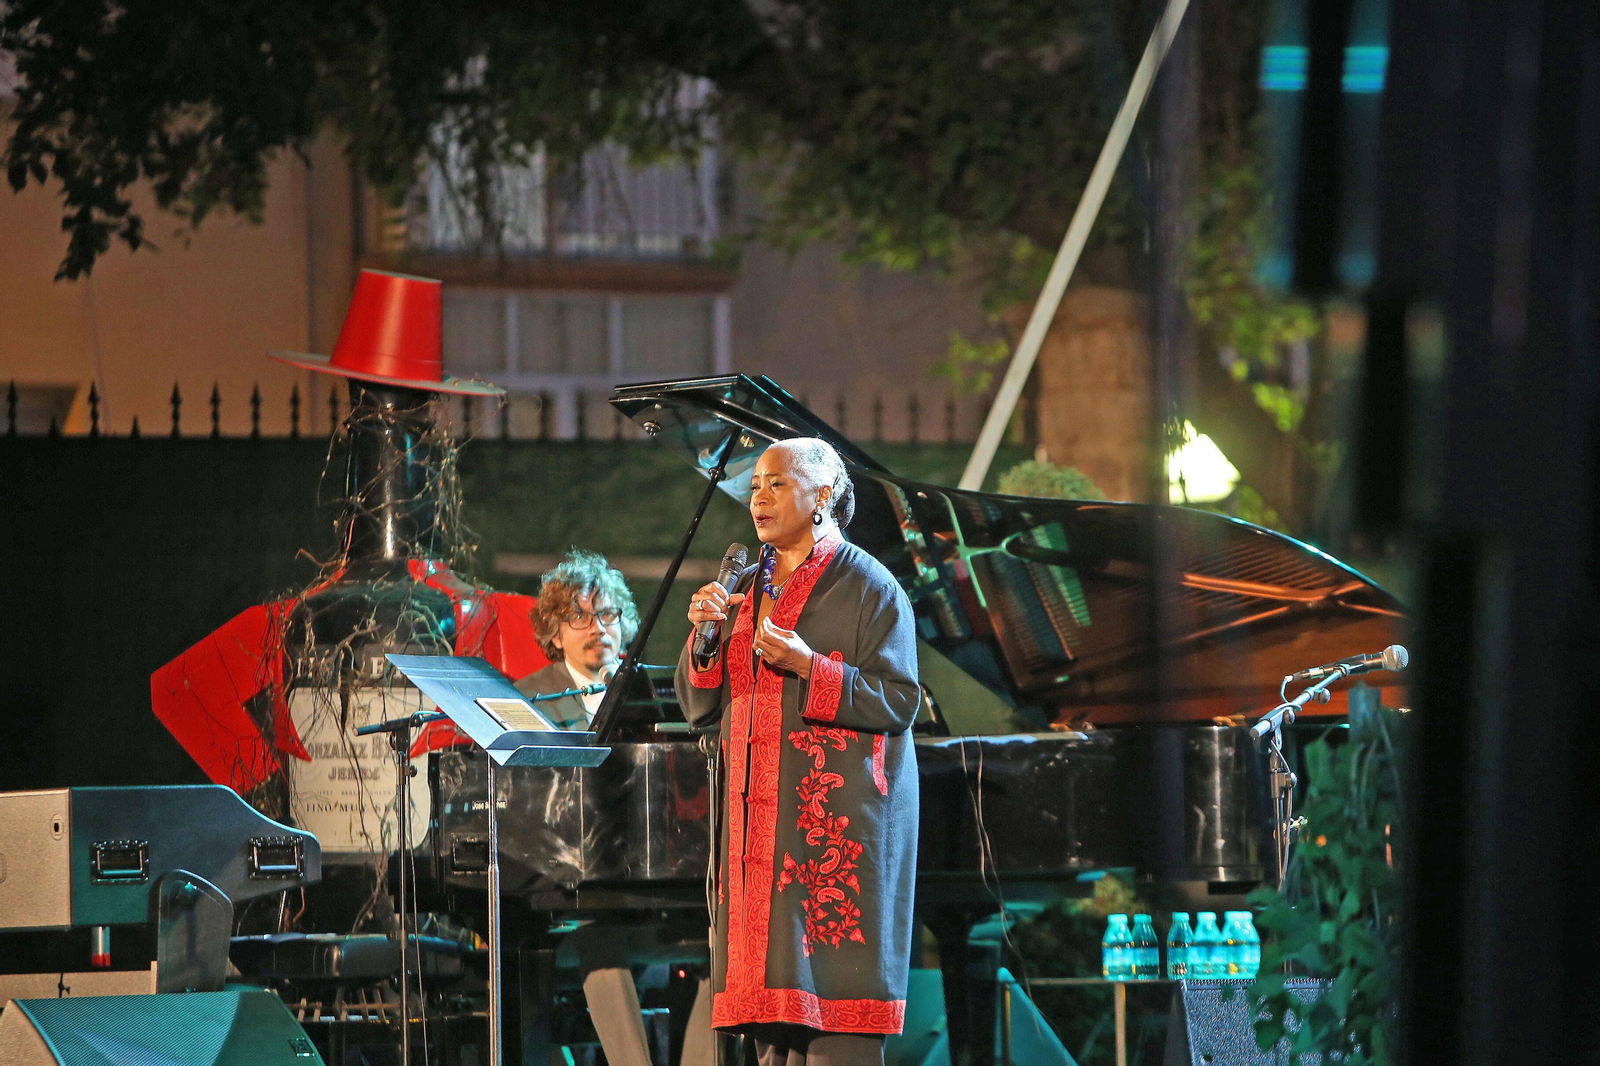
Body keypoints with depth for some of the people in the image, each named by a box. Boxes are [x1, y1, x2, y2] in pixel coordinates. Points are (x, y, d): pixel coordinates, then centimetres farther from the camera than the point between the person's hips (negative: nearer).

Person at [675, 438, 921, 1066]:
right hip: (758, 815, 6)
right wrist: (705, 635, -2)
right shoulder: (747, 590, 19)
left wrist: (808, 668, -18)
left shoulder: (867, 586, 0)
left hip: (837, 816, -6)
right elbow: (699, 707, 16)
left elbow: (898, 702, -7)